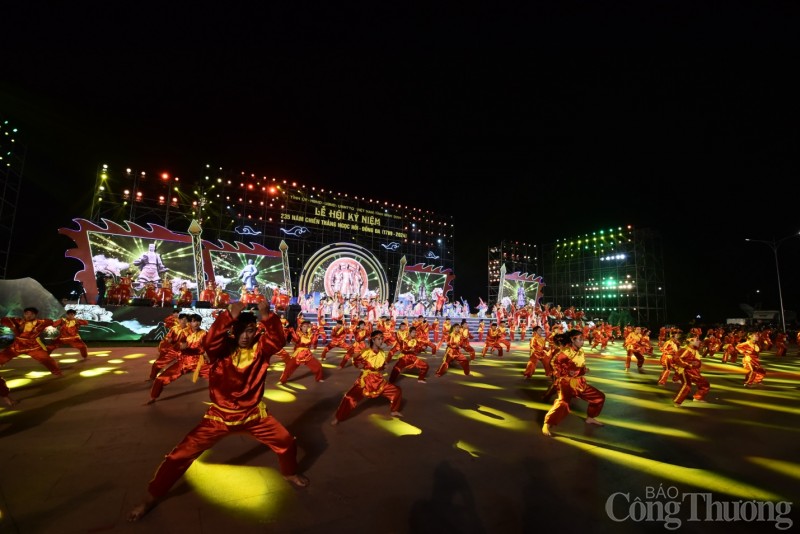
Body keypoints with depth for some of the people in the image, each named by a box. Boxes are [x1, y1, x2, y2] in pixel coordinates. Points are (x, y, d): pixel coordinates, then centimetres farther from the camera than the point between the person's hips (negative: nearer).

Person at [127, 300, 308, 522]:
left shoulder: (260, 348, -12)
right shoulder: (223, 348, -13)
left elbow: (278, 340, -32)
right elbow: (208, 342, -36)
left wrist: (266, 316, -49)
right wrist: (229, 316, -50)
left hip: (253, 413, 1)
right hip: (220, 415, -1)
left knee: (287, 442, 4)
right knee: (183, 452, -2)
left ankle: (289, 473, 35)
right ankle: (152, 497, 25)